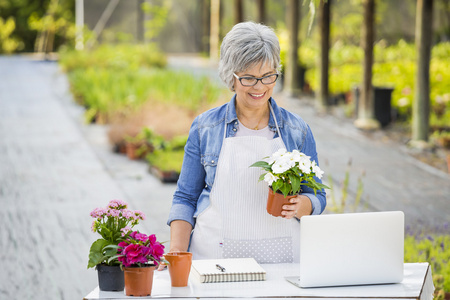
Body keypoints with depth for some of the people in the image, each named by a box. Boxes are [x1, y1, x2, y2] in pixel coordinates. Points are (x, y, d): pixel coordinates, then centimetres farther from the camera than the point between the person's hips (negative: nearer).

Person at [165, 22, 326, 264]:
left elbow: (317, 197, 14)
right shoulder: (205, 127, 8)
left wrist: (299, 206, -9)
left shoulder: (297, 131, 9)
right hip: (214, 258, 0)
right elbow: (185, 198, 11)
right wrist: (176, 253, -4)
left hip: (280, 260, 0)